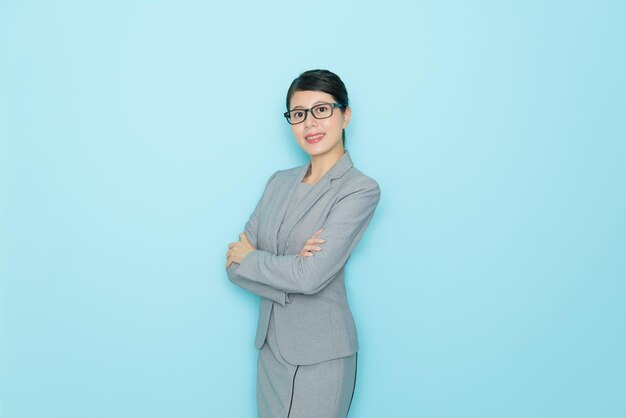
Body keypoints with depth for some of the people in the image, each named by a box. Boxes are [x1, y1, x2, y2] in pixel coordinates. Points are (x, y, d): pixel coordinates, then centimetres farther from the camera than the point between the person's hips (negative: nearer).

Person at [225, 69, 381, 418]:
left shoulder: (360, 189, -13)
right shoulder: (280, 182, 6)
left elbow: (311, 276, -22)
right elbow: (236, 266, 0)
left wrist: (247, 257, -7)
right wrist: (288, 267, -18)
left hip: (321, 356, -5)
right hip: (271, 345, 6)